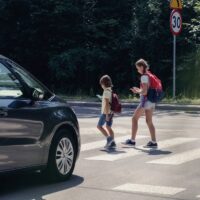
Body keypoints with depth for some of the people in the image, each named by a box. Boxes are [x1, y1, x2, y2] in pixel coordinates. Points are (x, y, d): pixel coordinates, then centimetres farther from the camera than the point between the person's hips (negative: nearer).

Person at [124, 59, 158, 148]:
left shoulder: (144, 77, -15)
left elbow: (144, 91, -20)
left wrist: (137, 91, -2)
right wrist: (139, 90, 17)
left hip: (145, 100, -9)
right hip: (151, 101, 9)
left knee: (134, 119, 1)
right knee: (149, 121, 10)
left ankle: (132, 140, 3)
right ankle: (153, 141, 7)